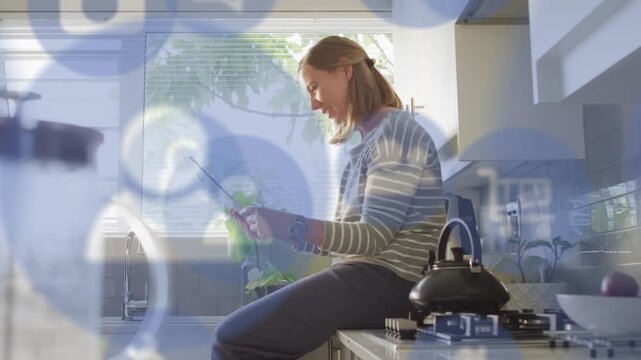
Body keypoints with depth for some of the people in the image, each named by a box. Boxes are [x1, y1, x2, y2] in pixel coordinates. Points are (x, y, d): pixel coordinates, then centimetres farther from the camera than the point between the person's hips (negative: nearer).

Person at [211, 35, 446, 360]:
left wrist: (291, 226, -23)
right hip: (363, 275, 9)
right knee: (235, 331, 7)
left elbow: (374, 236, -17)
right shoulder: (366, 143, 18)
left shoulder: (395, 130, -9)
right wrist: (273, 229, 10)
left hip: (388, 280, -9)